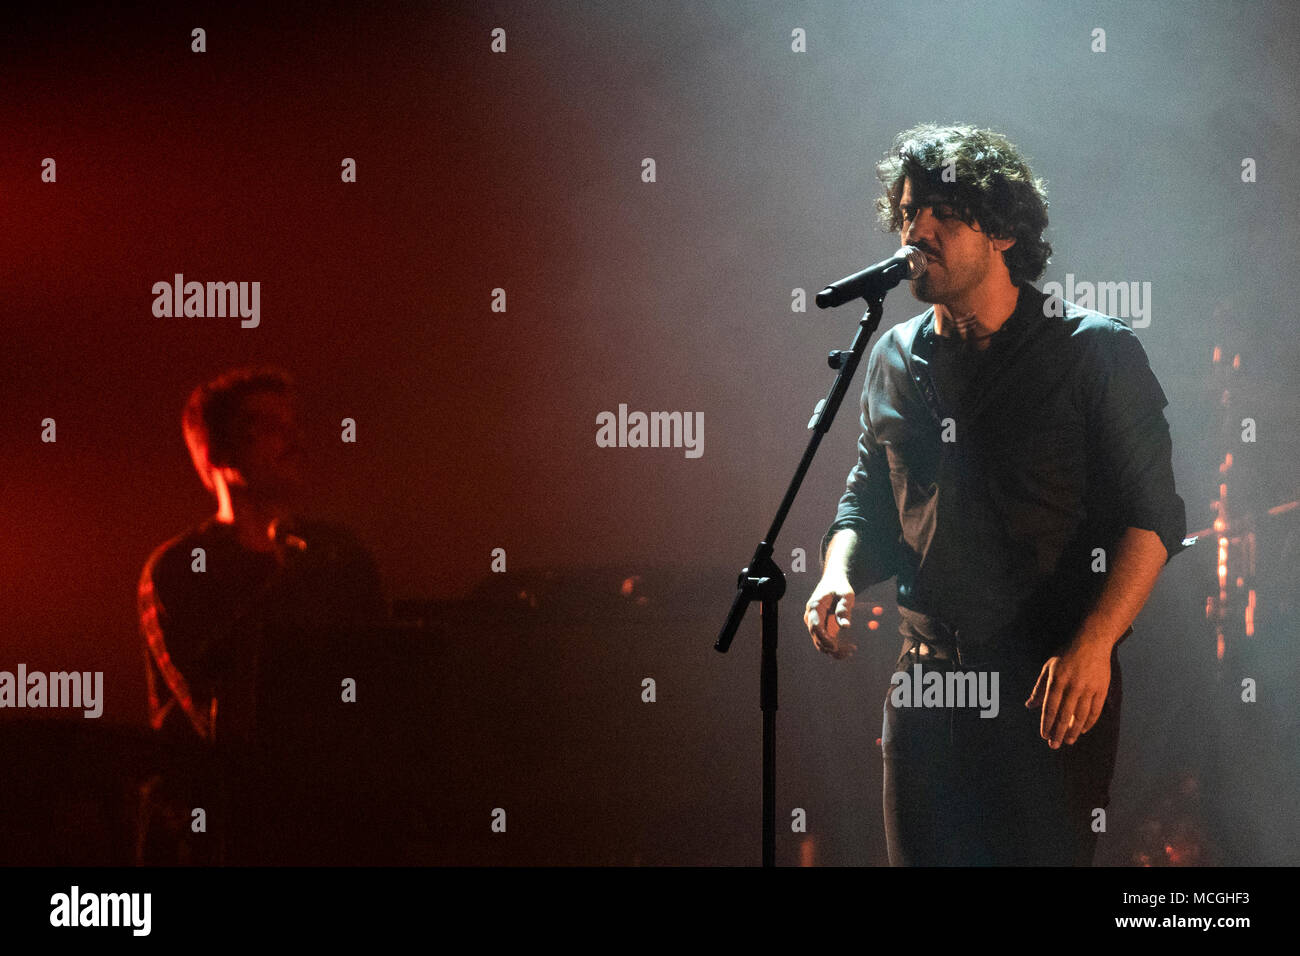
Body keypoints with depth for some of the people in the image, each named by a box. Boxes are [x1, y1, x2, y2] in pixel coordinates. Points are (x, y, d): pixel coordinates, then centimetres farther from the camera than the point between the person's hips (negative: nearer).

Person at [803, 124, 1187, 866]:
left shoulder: (1095, 352, -3)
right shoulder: (894, 360, 12)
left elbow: (1151, 518, -7)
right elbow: (869, 502, 20)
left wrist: (1093, 644, -19)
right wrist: (838, 576, -2)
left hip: (1054, 687, -5)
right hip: (926, 682, 5)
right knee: (920, 858, 9)